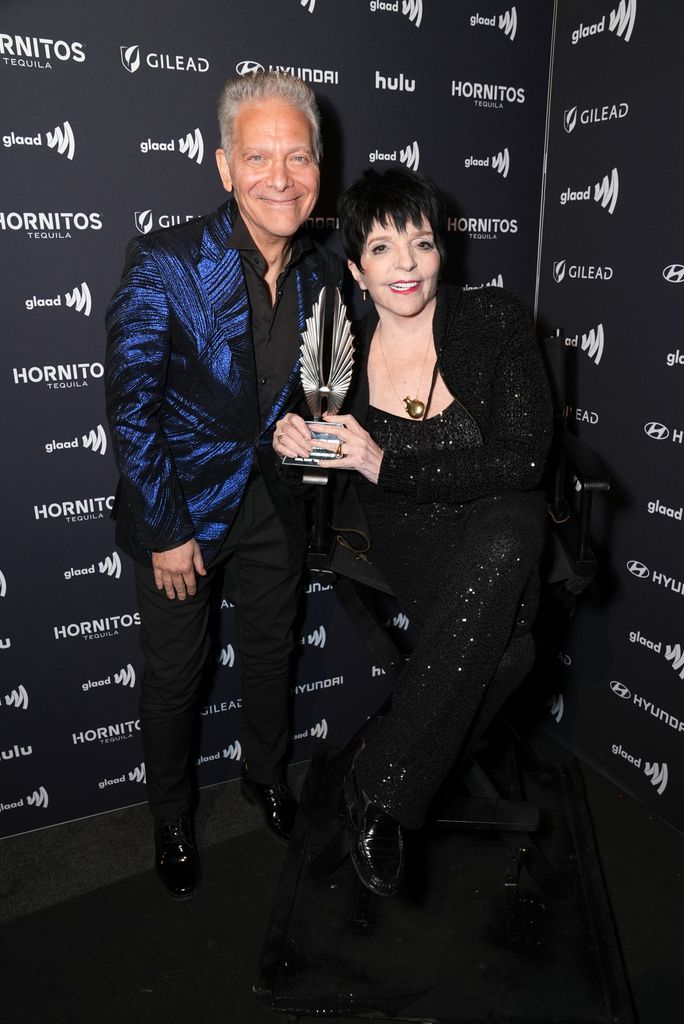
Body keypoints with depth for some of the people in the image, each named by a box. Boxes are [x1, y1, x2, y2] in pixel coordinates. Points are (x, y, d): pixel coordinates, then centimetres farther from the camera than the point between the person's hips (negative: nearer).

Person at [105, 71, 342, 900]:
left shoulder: (323, 272, -5)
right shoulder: (164, 264, -21)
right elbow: (130, 406, -18)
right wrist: (166, 532, -16)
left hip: (273, 500, 5)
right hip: (182, 503, -4)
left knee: (272, 648, 22)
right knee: (174, 673, 11)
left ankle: (265, 773, 50)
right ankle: (170, 819, 39)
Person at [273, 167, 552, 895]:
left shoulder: (496, 322, -5)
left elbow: (523, 459, -13)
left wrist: (386, 464, -21)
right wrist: (293, 445, -12)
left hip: (500, 530, 0)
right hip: (406, 541, 0)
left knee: (500, 546, -38)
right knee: (505, 650, -31)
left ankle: (378, 784, -23)